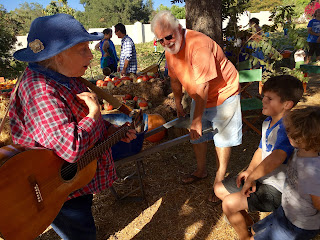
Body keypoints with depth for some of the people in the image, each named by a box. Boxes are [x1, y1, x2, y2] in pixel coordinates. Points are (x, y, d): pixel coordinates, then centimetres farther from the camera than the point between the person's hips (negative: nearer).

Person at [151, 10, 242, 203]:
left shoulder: (198, 44, -31)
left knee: (222, 137, 1)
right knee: (196, 135, 14)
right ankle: (201, 171, 36)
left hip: (223, 93, -7)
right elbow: (175, 79, 9)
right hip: (200, 97, 8)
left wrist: (197, 119, -28)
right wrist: (178, 104, 16)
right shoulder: (170, 49, -5)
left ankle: (219, 181, 18)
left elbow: (203, 86, -32)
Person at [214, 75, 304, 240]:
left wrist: (251, 178, -29)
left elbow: (276, 158, -44)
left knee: (229, 203, -22)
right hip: (260, 179, 10)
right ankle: (248, 223, 28)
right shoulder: (268, 121, 4)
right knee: (220, 189, 11)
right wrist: (249, 171, -3)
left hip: (277, 190, -9)